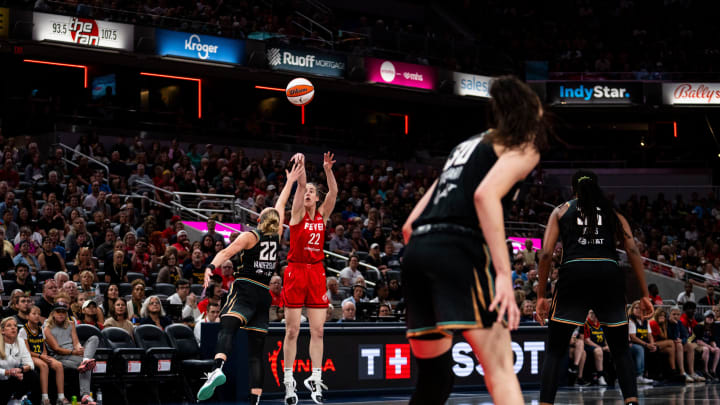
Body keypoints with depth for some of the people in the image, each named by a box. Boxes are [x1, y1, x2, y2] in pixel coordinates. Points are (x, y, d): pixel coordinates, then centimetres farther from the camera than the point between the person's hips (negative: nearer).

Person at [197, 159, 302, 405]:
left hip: (245, 290, -4)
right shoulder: (277, 237, 15)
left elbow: (228, 252, -14)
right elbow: (280, 206, 29)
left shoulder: (250, 236, 5)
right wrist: (290, 181, 39)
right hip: (264, 295, 4)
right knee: (256, 351, 5)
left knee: (227, 328, -26)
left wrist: (211, 267, -28)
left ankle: (218, 369, -55)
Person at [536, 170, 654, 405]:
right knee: (620, 350, 15)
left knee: (555, 352, 6)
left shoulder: (560, 211, 19)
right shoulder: (613, 214, 23)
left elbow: (546, 254, 7)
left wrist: (541, 296, 10)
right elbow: (633, 251, 10)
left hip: (573, 273, -1)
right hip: (609, 273, 1)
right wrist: (645, 295, 10)